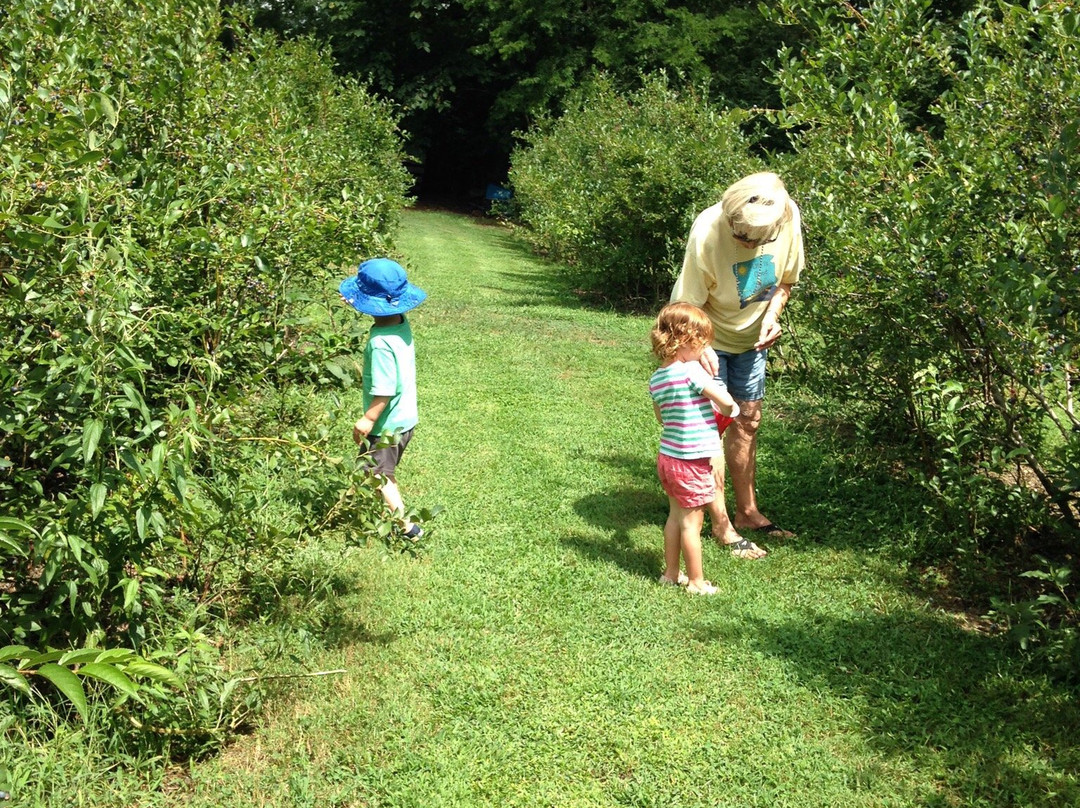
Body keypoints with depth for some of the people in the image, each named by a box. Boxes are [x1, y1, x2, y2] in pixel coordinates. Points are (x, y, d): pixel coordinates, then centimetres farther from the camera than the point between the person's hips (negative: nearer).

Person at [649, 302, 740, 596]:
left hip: (667, 457, 7)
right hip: (691, 461, -7)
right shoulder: (692, 371, -20)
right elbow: (726, 402, -20)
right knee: (692, 522, 4)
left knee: (675, 515, 20)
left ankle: (671, 572, 30)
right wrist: (728, 411, 3)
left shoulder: (656, 378, 3)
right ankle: (696, 581, 15)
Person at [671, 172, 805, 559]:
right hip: (708, 337, -5)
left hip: (751, 336, 5)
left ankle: (748, 511, 26)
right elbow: (691, 304, -27)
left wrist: (772, 317, -20)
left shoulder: (789, 218, -21)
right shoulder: (707, 232, -34)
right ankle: (722, 525, 8)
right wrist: (702, 348, -44)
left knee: (748, 420, 11)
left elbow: (784, 280, -2)